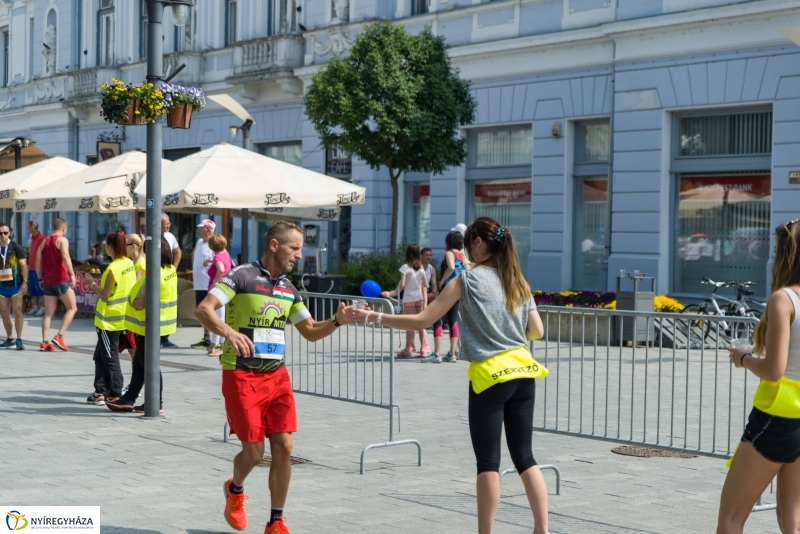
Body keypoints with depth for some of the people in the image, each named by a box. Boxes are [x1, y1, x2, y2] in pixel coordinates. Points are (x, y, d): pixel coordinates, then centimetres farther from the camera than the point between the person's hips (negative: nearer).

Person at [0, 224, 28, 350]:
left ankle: (19, 340, -6)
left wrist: (25, 282, -15)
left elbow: (23, 265, -7)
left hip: (15, 284, -5)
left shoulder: (16, 247, -5)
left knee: (18, 311, -8)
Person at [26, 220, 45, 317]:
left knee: (39, 288, -5)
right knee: (32, 288, 10)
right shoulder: (32, 237, 13)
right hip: (31, 267, 9)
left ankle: (42, 308, -1)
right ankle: (35, 307, 17)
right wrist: (29, 265, 19)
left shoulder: (41, 238, -13)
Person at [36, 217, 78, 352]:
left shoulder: (44, 241, 15)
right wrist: (72, 274, -24)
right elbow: (65, 257, -20)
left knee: (49, 313, 7)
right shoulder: (62, 240, -3)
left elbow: (38, 261, 11)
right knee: (72, 308, 5)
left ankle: (44, 342, -1)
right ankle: (59, 336, -7)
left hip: (47, 281, 6)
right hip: (61, 280, -6)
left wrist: (40, 279, 16)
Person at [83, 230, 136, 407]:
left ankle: (115, 394, 8)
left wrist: (92, 283, -5)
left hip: (110, 319, -8)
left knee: (109, 357, 2)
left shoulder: (113, 268, -20)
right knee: (101, 355, 14)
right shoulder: (129, 264, 5)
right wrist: (98, 285, 16)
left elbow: (105, 294, -18)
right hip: (122, 317, 8)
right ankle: (102, 391, 13)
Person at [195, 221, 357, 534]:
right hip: (241, 376, -5)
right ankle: (235, 490, 31)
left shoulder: (288, 289, 10)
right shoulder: (242, 276, -10)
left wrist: (337, 321, -3)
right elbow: (202, 310, -19)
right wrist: (228, 332, -38)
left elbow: (310, 332, 17)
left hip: (277, 376, 6)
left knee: (283, 447, -3)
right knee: (254, 452, -3)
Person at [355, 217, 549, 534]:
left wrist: (374, 318, -4)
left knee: (488, 461, 1)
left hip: (490, 376, -5)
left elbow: (423, 321, -9)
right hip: (522, 373, 5)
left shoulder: (469, 279, -6)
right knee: (524, 457, 11)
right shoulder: (518, 282, 10)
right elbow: (537, 331, 12)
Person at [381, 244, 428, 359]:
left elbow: (401, 285, -16)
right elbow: (425, 286, 8)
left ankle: (408, 350, 0)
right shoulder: (420, 268, 7)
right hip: (420, 298, 5)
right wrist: (425, 302, 12)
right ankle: (423, 349, 10)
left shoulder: (405, 267, -10)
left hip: (409, 299, -5)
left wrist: (389, 293, -9)